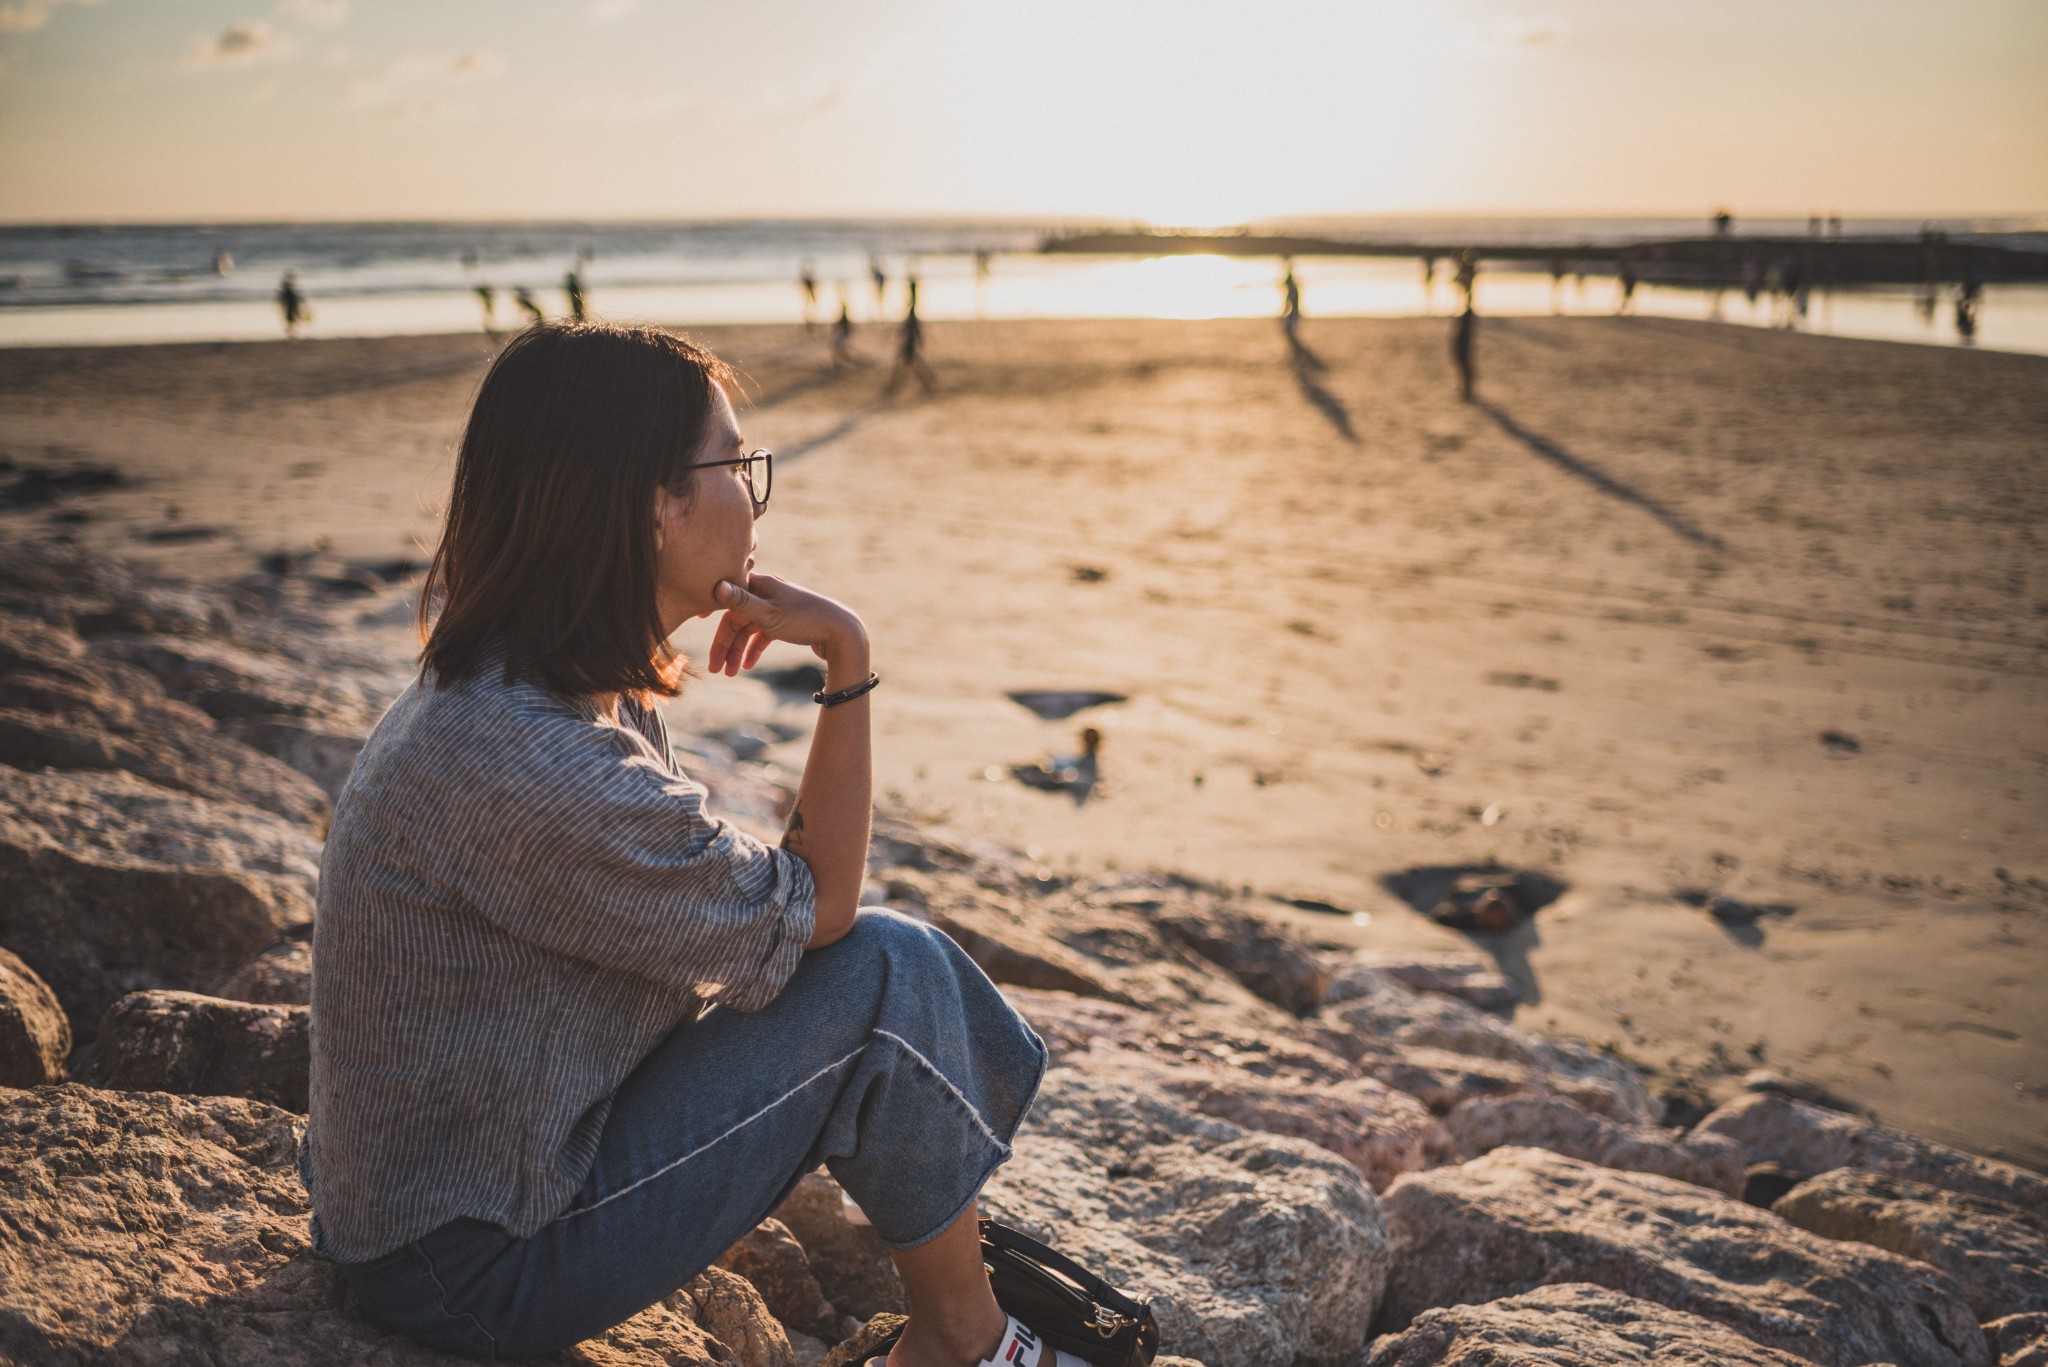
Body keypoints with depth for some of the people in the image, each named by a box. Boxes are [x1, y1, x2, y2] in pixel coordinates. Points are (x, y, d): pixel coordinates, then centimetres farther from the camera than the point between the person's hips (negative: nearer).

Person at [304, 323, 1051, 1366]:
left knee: (884, 955, 11)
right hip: (480, 1275, -9)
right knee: (886, 976, -14)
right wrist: (847, 663, -18)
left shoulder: (519, 690, 1)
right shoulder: (526, 764, -31)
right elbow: (810, 915, -19)